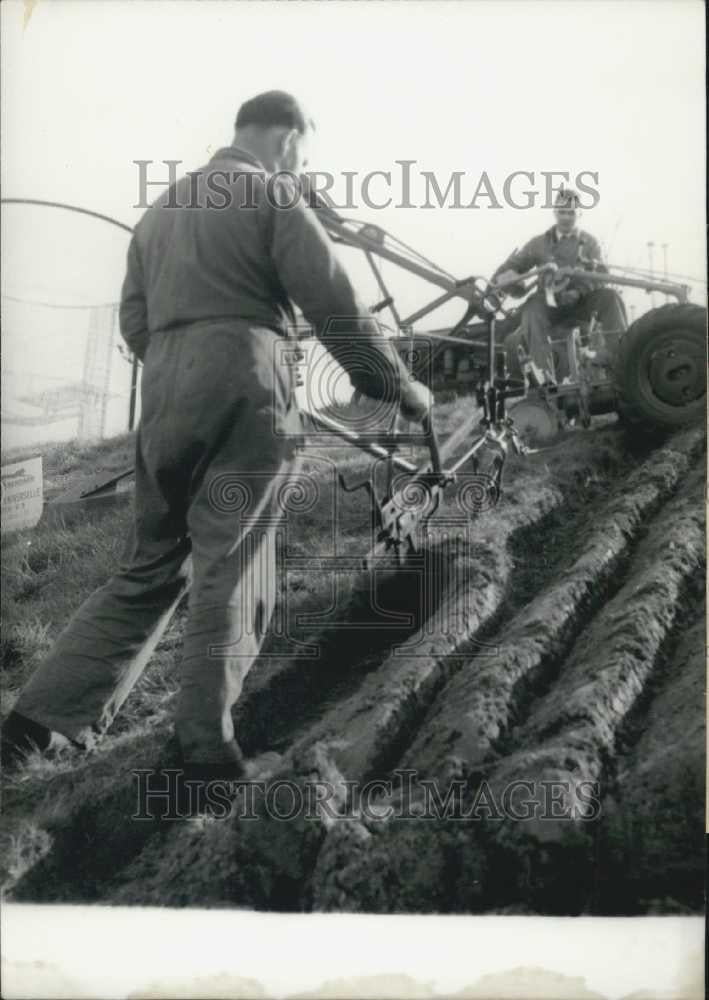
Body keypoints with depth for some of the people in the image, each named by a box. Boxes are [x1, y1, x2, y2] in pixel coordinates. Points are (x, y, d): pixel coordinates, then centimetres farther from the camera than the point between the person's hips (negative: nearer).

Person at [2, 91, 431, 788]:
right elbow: (334, 308, -5)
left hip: (162, 398, 7)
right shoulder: (272, 196, 1)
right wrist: (399, 386, 5)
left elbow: (134, 322, 21)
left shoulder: (161, 208, 24)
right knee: (230, 571, -1)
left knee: (150, 567, 13)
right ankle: (206, 744, 4)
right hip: (241, 395, -7)